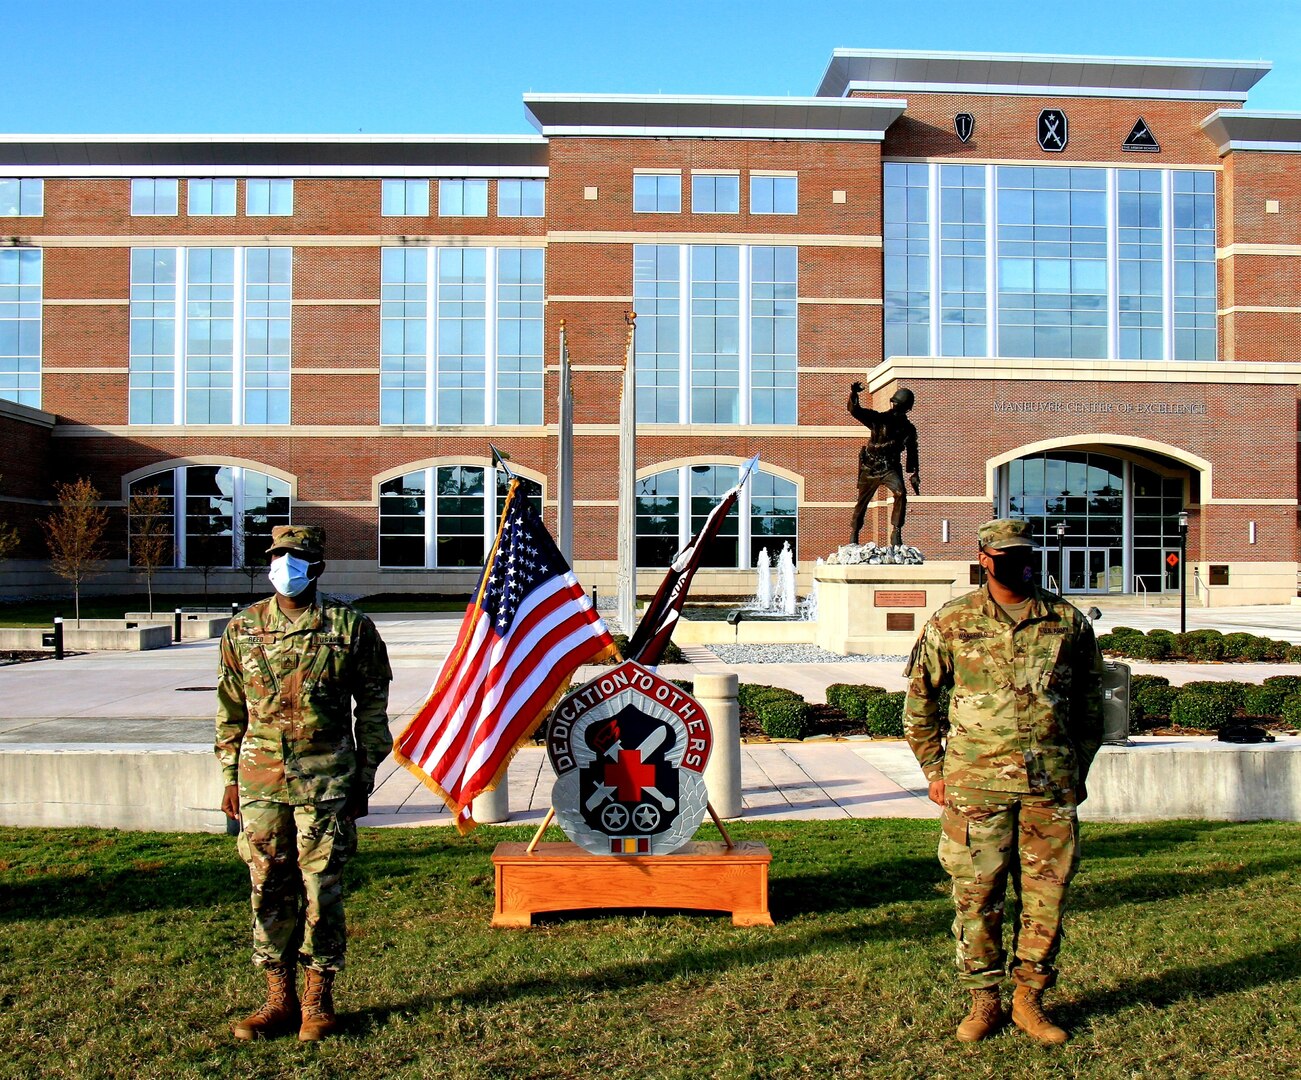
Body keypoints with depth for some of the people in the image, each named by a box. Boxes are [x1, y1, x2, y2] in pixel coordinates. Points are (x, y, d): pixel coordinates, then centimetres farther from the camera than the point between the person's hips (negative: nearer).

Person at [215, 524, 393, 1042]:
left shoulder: (349, 627, 0)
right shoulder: (243, 628, 8)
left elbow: (373, 704, 3)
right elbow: (230, 708, 14)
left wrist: (364, 777, 0)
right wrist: (230, 777, 10)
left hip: (326, 778, -3)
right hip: (260, 779, 3)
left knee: (321, 888, 2)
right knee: (269, 889, 8)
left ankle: (319, 1000, 17)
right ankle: (279, 998, 21)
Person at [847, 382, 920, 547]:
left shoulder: (908, 428, 5)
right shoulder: (878, 419, 0)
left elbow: (911, 453, 8)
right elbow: (855, 411, -12)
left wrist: (914, 475, 1)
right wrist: (853, 394, -32)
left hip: (890, 468, 0)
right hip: (870, 467, 0)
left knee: (900, 494, -25)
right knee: (862, 501, 7)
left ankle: (896, 533, -21)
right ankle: (855, 534, 26)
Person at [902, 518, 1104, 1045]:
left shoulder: (1069, 622, 7)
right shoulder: (951, 622, 2)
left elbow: (1090, 701, 16)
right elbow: (919, 700, 9)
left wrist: (1078, 769, 14)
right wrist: (935, 770, 6)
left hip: (1051, 785, 2)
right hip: (975, 784, -1)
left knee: (1046, 898, 6)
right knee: (977, 897, 4)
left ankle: (1029, 998, 23)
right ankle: (984, 1001, 20)